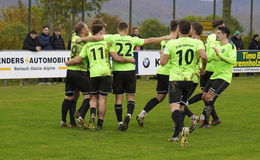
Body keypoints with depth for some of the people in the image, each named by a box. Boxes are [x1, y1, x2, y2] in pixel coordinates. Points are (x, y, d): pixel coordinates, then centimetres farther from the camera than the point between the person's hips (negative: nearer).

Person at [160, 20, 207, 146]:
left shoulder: (171, 43, -4)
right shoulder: (196, 43, 0)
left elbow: (163, 62, -6)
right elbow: (204, 57, -16)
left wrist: (163, 54, 16)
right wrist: (203, 68, 4)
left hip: (175, 78, -4)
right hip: (189, 79, 4)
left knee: (174, 107, -11)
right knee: (180, 106, 19)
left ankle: (182, 128, -39)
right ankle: (176, 135, 22)